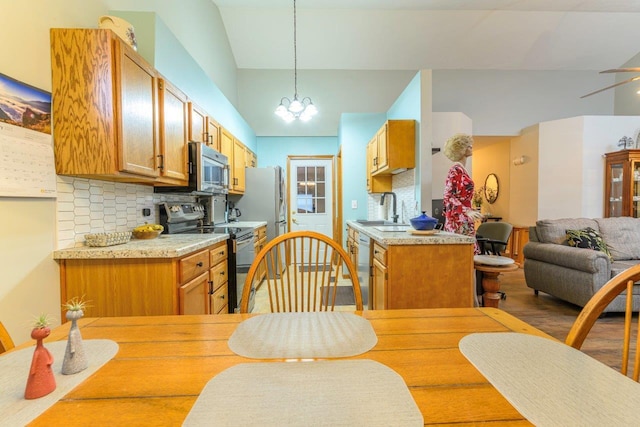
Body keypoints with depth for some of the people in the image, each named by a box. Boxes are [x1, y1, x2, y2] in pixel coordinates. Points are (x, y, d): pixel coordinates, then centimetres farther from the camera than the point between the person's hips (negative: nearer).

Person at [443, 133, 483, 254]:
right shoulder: (455, 170, -11)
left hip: (465, 220, 9)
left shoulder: (462, 169, 15)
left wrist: (471, 212, 26)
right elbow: (448, 197, -17)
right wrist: (467, 211, -25)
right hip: (458, 220, -9)